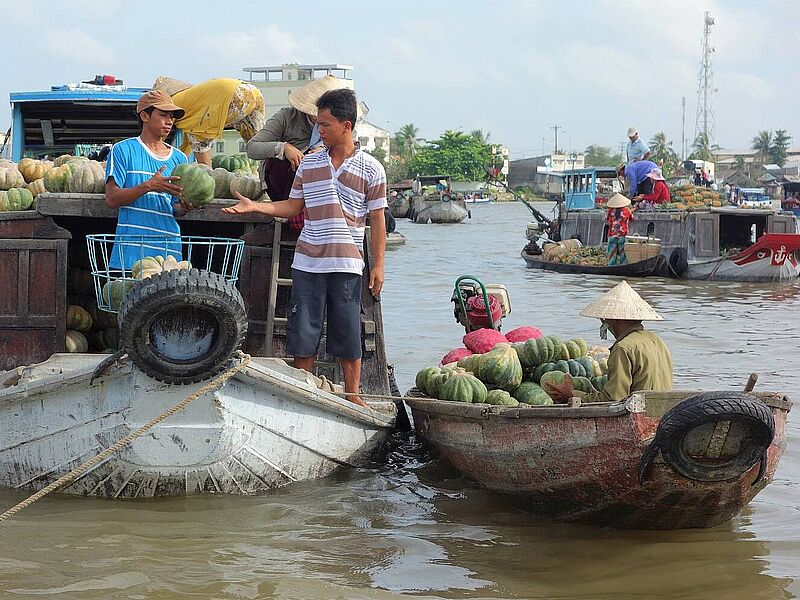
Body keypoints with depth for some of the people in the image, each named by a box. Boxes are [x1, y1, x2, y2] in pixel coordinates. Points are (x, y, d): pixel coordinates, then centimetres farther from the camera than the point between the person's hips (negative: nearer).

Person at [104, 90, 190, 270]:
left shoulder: (179, 158, 16)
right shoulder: (123, 150, 3)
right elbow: (112, 198, -5)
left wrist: (184, 207, -7)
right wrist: (148, 186, -18)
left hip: (169, 249, 4)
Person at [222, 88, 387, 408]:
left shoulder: (370, 169, 0)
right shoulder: (309, 163, 9)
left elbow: (377, 219, 1)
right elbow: (293, 206, 14)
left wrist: (378, 264, -2)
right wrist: (255, 206, 2)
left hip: (347, 263, -3)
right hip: (308, 261, 3)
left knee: (348, 333, 2)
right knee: (303, 330, 5)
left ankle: (352, 395, 13)